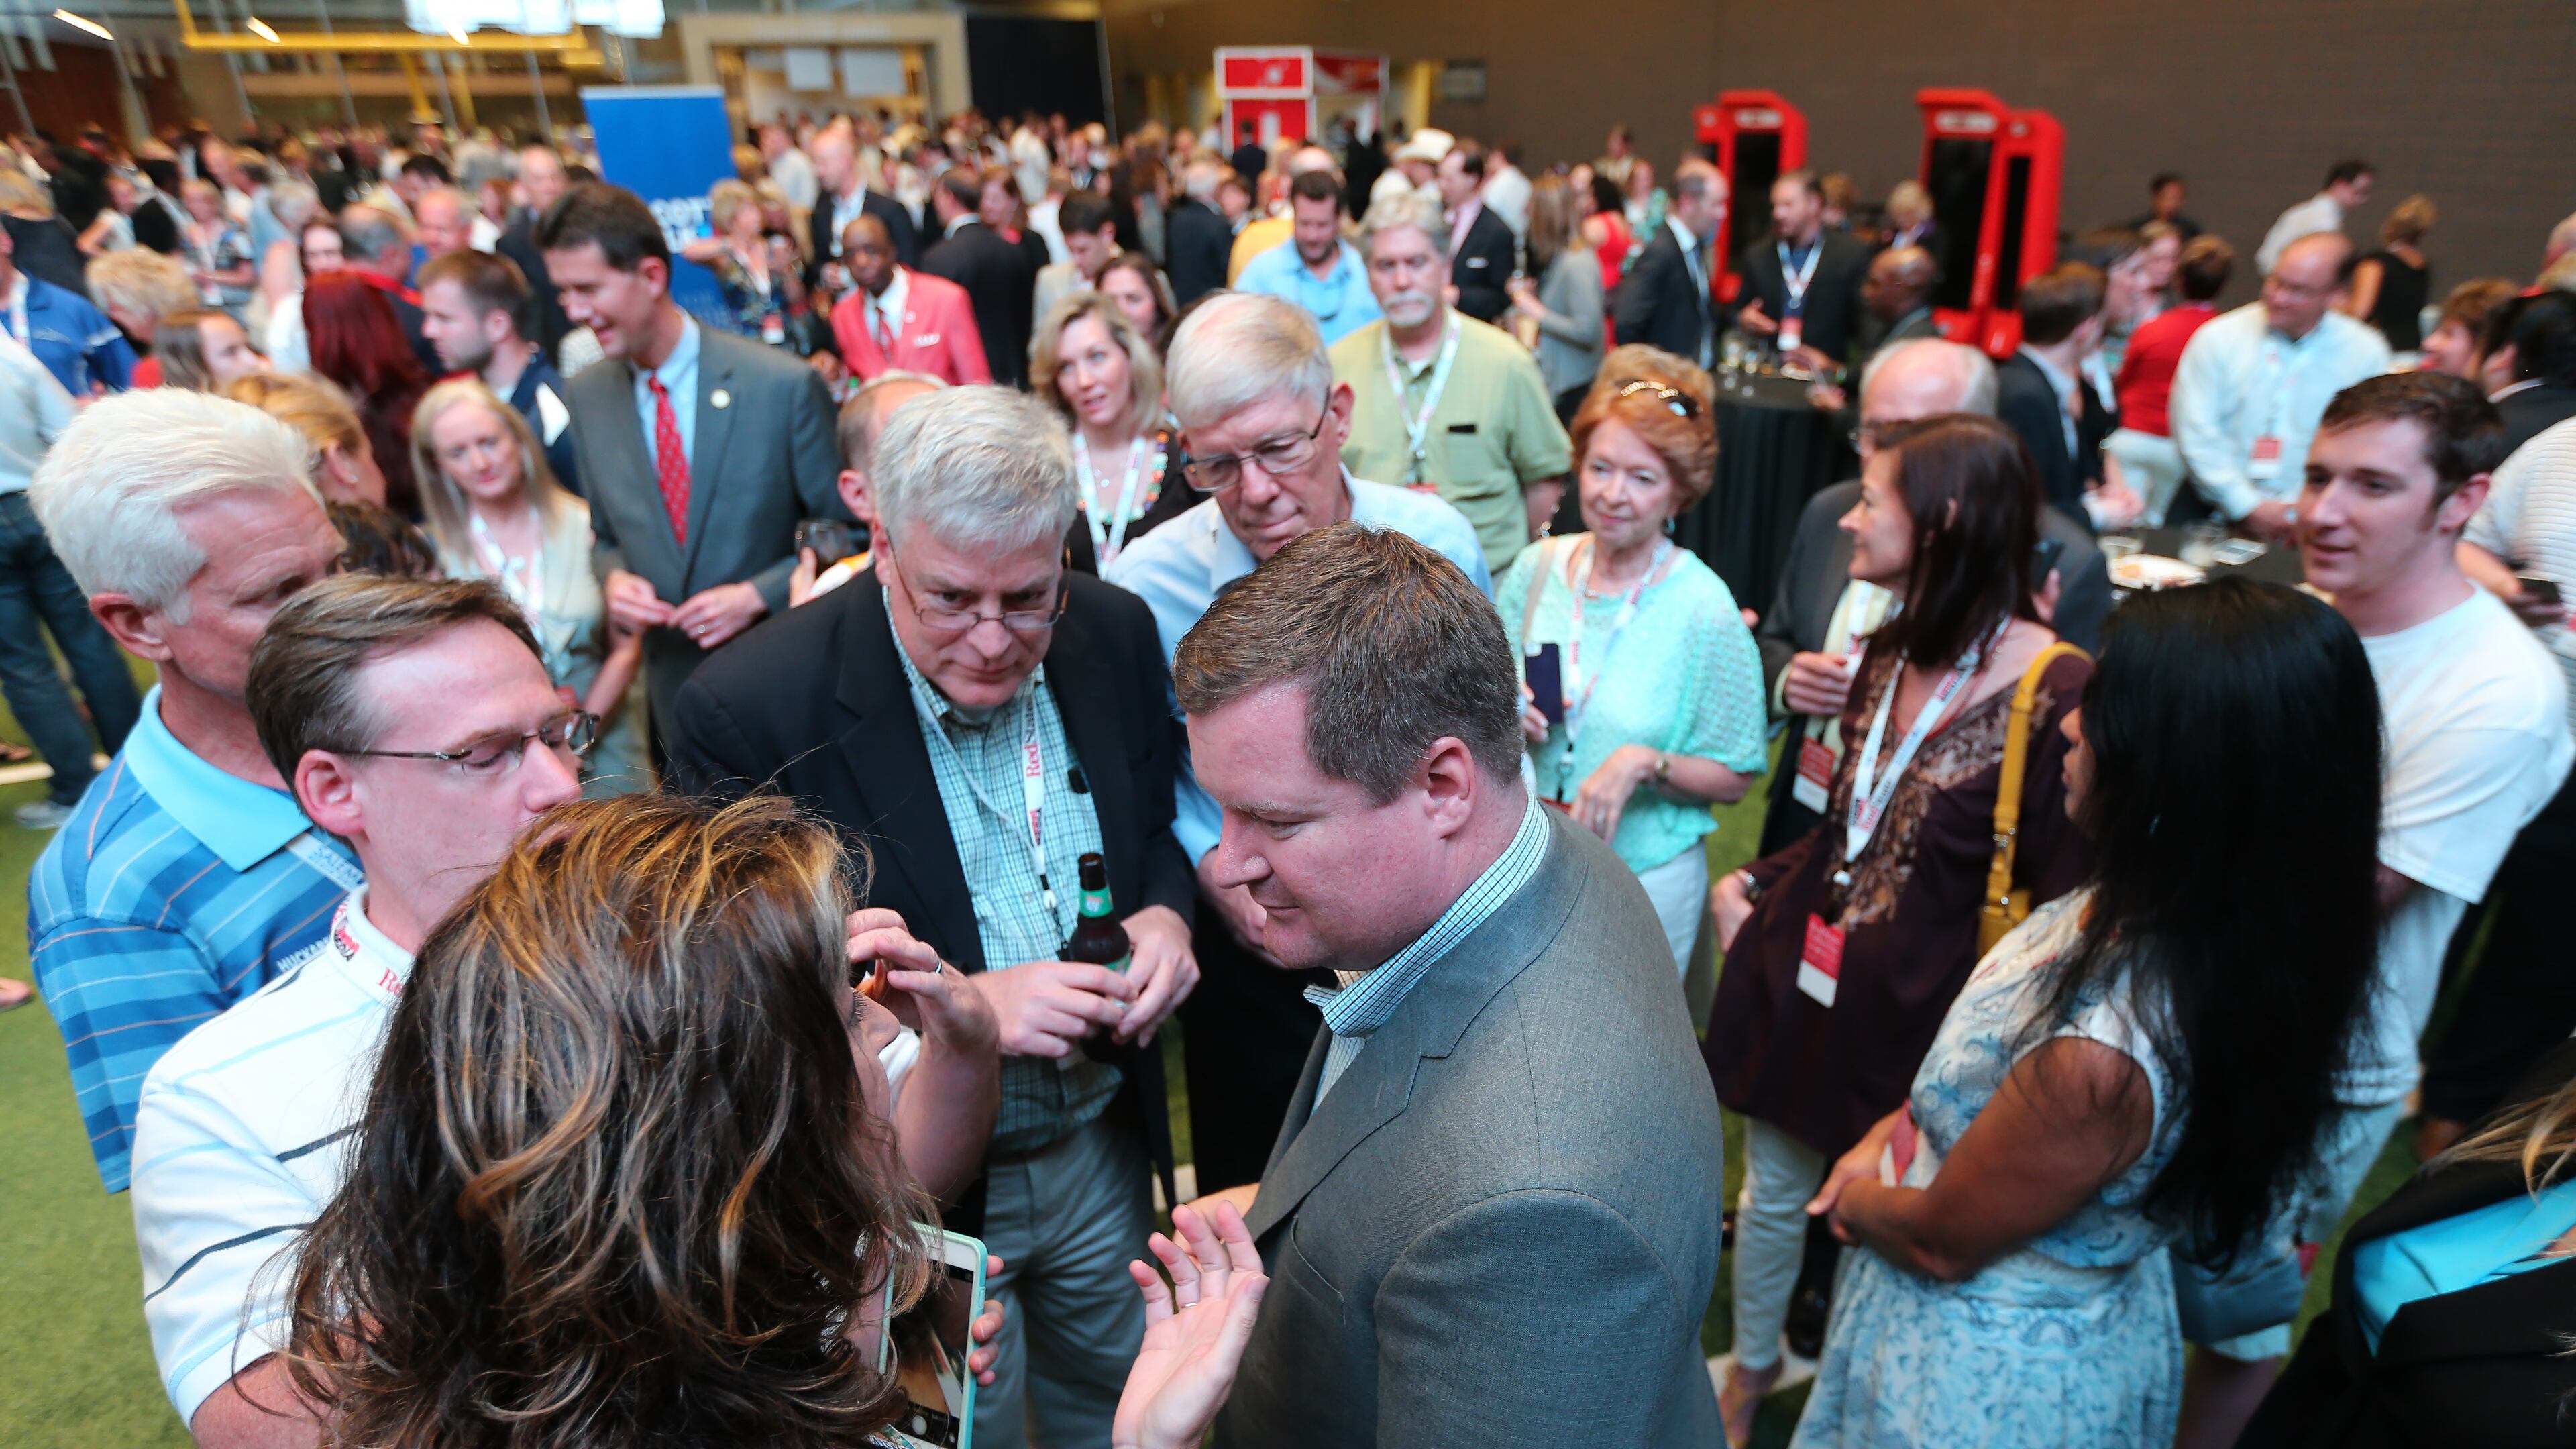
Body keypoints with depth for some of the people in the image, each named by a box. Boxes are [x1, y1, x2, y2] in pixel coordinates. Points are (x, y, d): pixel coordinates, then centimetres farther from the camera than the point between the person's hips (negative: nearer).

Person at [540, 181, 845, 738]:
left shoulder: (786, 386, -15)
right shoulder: (585, 397, 1)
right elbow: (607, 535, 12)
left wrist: (757, 595, -19)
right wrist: (613, 577, -9)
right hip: (672, 678, 4)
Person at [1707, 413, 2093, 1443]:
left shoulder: (2054, 692, -20)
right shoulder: (1889, 653, 3)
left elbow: (2063, 900, -14)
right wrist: (1755, 889, 2)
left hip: (1916, 1009, -6)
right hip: (1802, 968, 6)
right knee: (1772, 1189, 21)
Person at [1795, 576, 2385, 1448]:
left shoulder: (2103, 1054, -39)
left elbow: (1940, 1240, -22)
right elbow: (1983, 1071, 3)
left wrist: (1857, 1200, -4)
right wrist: (1892, 1132, -5)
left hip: (1990, 1374, -6)